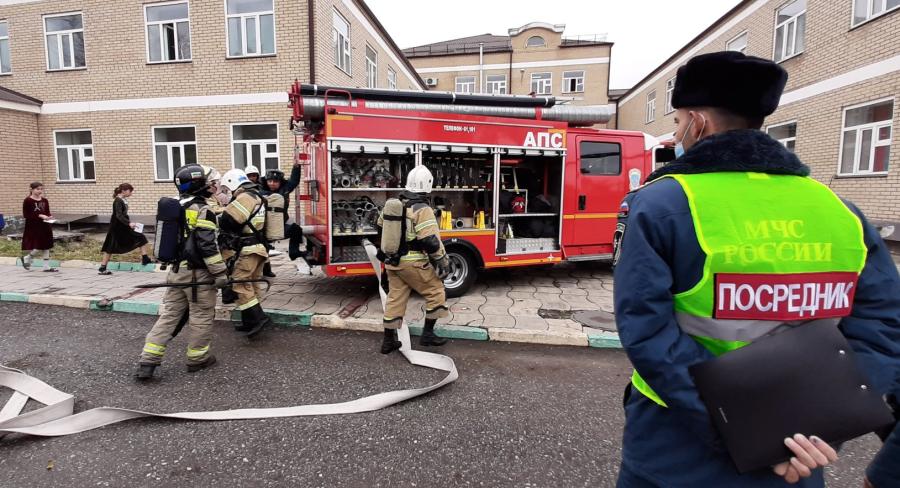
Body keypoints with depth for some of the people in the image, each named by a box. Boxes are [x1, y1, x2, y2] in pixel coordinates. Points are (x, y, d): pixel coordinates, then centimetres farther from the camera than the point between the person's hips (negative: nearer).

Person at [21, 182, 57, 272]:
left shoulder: (45, 201, 7)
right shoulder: (28, 201, -8)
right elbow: (26, 215, -12)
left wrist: (49, 216, -8)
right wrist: (39, 216, -22)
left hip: (45, 227, 5)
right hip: (33, 227, -5)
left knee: (46, 247, 7)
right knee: (38, 248, -6)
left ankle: (47, 266, 13)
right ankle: (26, 258, 23)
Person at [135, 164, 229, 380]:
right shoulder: (202, 209, -14)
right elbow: (207, 245, -20)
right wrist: (219, 273, -16)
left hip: (176, 270, 8)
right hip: (197, 272, -8)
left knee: (169, 315, 12)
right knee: (201, 316, 6)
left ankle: (148, 361, 10)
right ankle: (197, 359, 17)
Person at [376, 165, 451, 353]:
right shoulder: (422, 209, -16)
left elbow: (381, 228, 20)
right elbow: (431, 241, -20)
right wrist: (443, 262, -10)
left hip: (392, 263, 7)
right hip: (413, 263, -7)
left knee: (395, 298, 15)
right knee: (436, 292, 10)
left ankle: (388, 341, 21)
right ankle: (427, 334, 14)